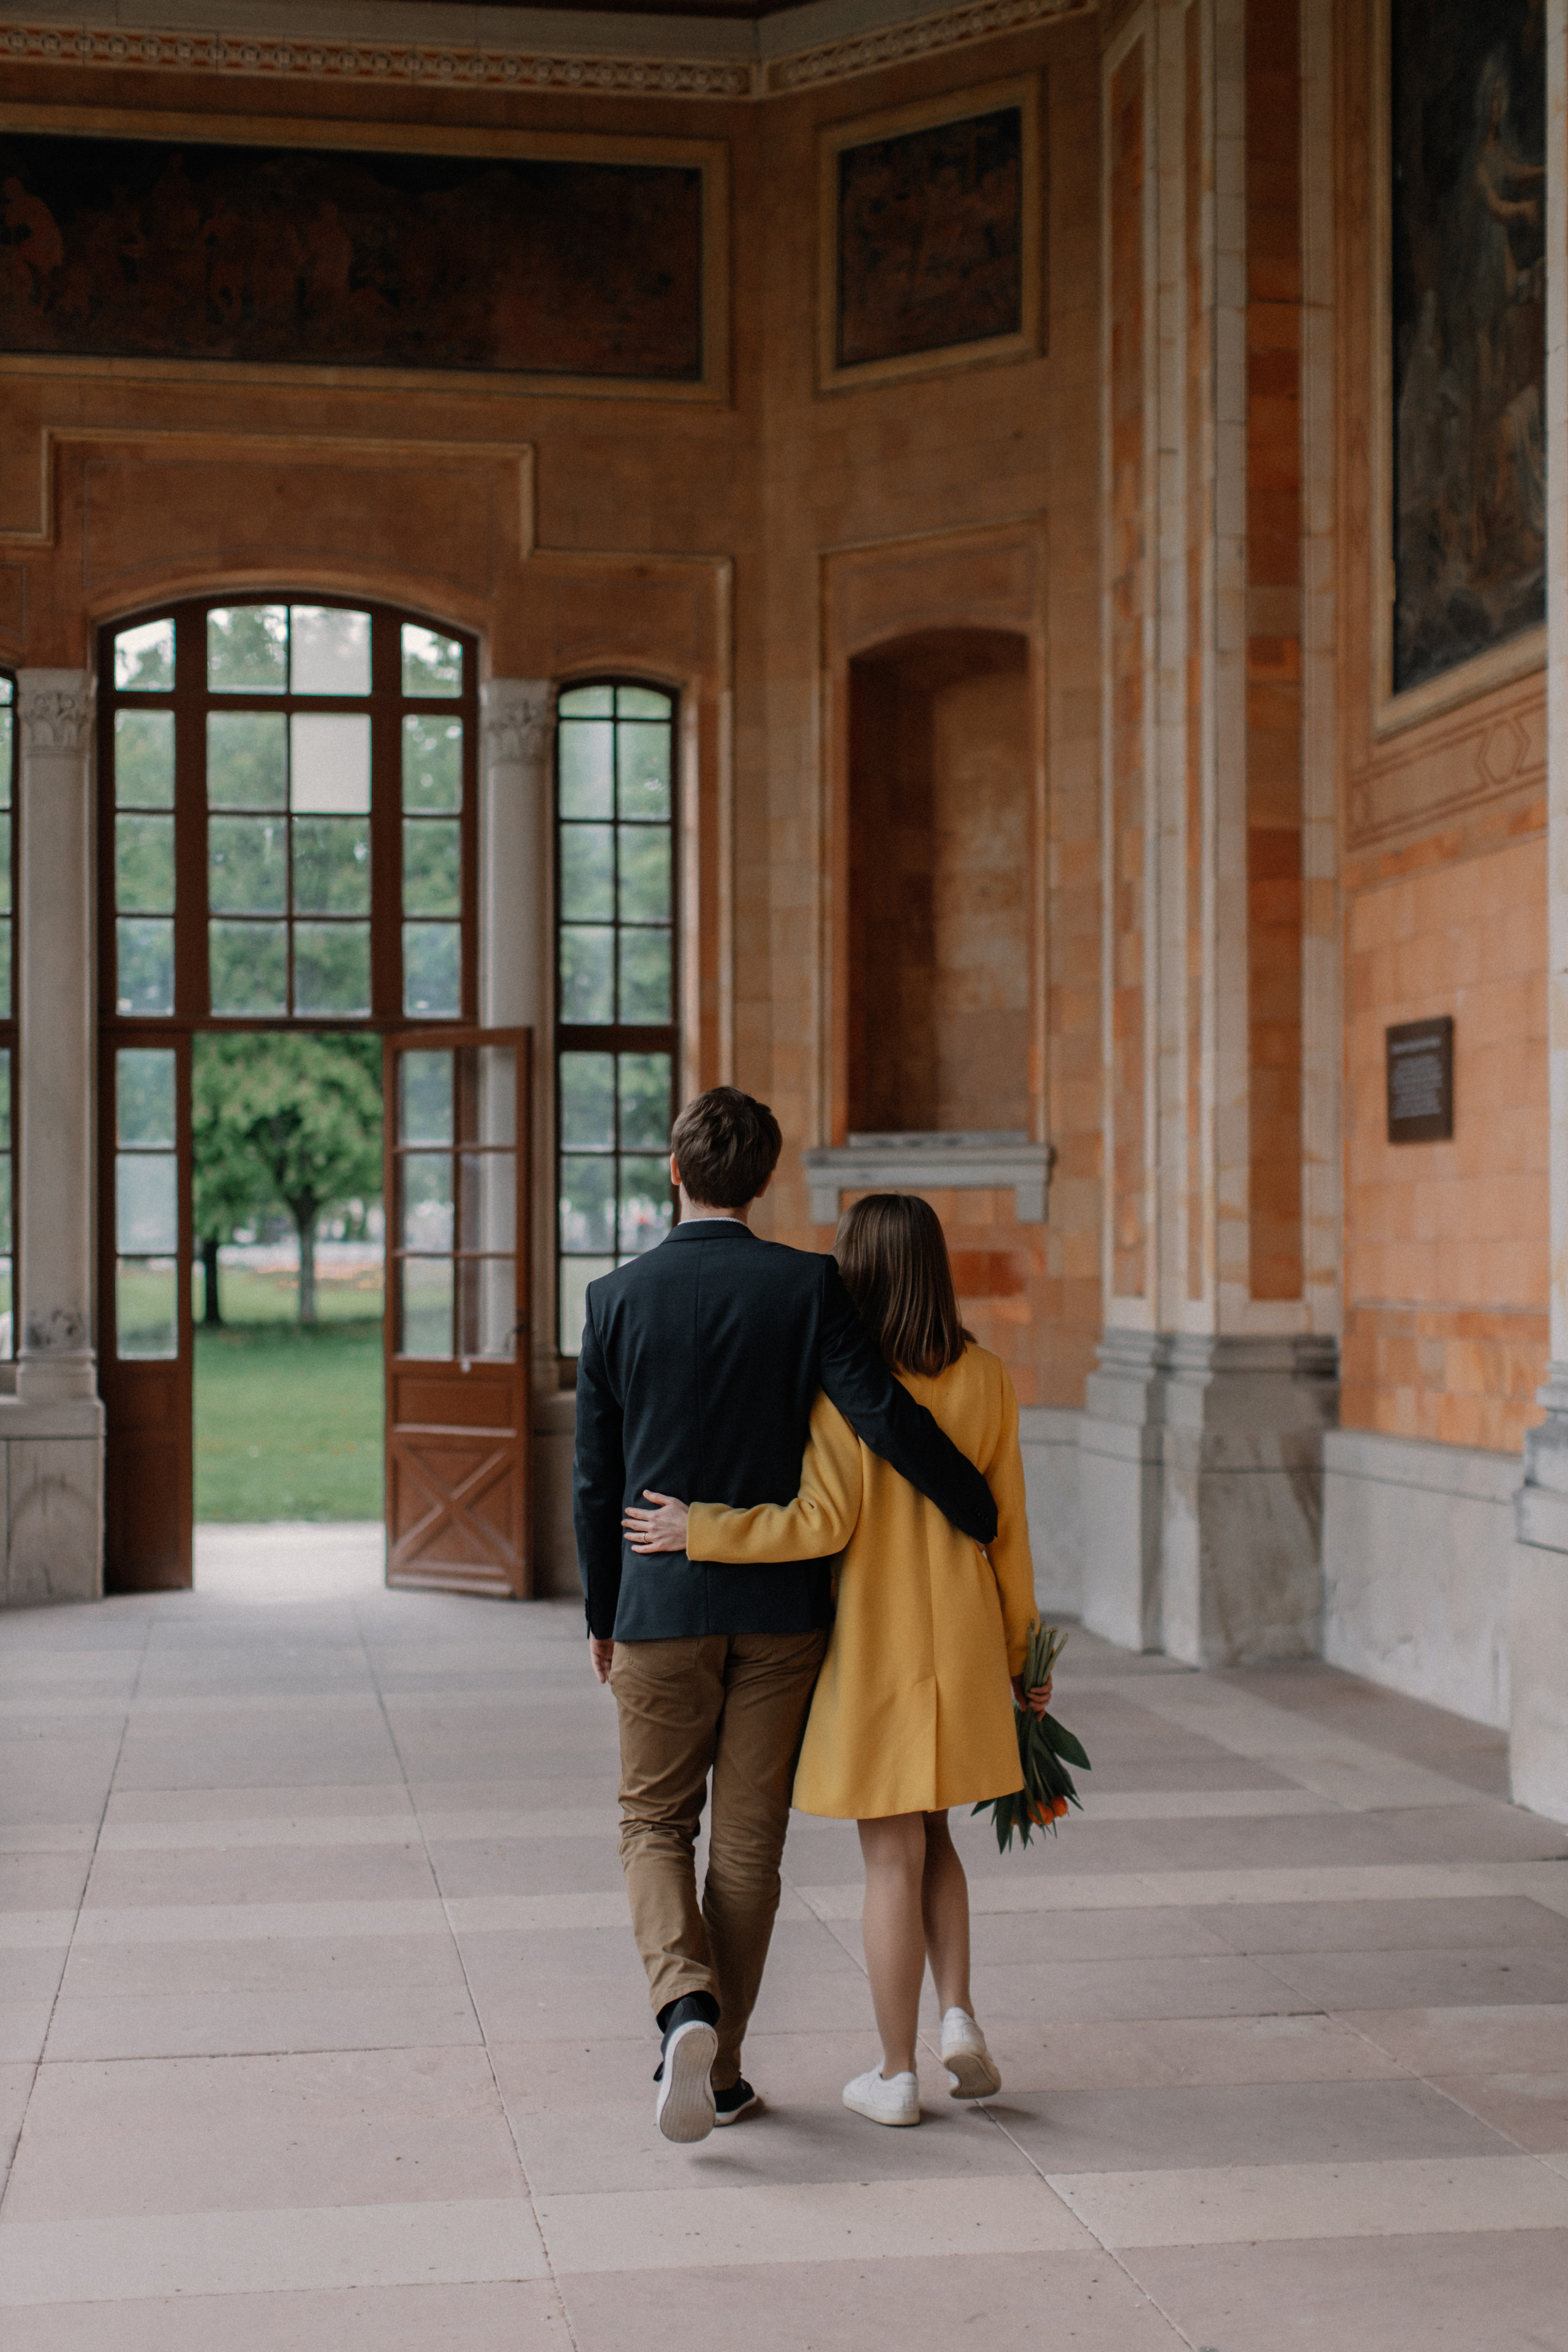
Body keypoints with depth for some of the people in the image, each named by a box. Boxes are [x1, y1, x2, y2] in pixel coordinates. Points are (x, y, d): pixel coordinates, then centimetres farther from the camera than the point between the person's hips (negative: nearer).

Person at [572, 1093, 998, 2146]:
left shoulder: (617, 1297, -4)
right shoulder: (808, 1286, -7)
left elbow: (596, 1478, 1)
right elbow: (888, 1418, -14)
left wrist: (602, 1615, 12)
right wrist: (988, 1519, 0)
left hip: (662, 1604, 0)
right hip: (781, 1604, 0)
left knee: (656, 1826, 13)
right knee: (749, 1842, 10)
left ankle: (687, 2005, -11)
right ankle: (720, 2068, 17)